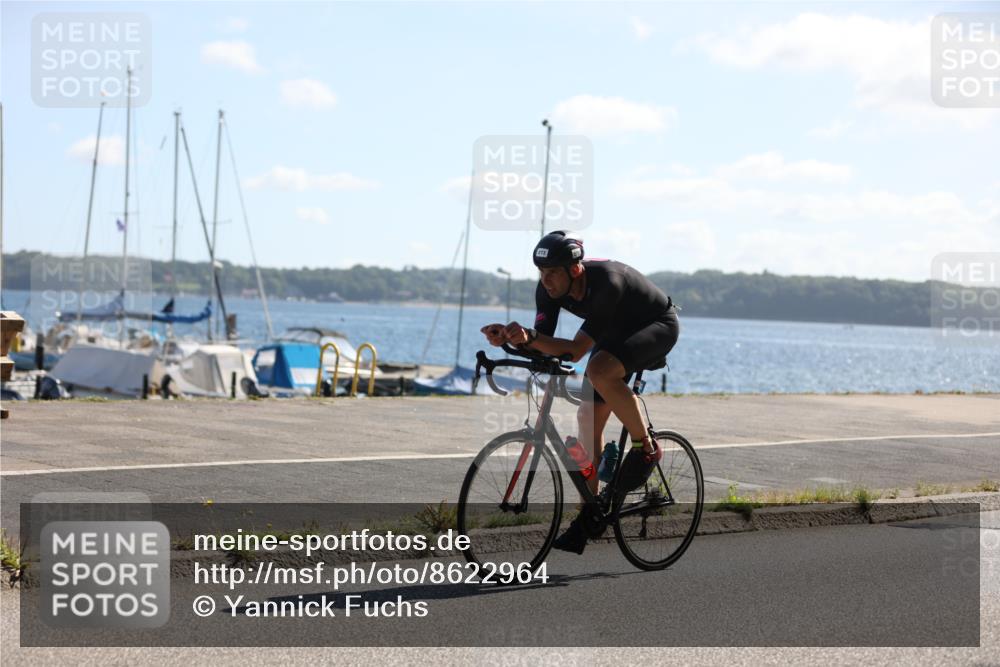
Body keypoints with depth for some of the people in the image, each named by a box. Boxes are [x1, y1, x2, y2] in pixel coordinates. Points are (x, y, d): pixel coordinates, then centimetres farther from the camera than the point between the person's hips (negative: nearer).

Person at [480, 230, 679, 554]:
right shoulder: (550, 288, -18)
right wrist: (511, 336, -41)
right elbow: (544, 340, -21)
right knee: (589, 418, -2)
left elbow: (576, 350, -40)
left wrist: (529, 335, -53)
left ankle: (645, 447, -15)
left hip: (658, 326, -7)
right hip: (618, 333, 7)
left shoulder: (606, 282, -38)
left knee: (599, 370, -36)